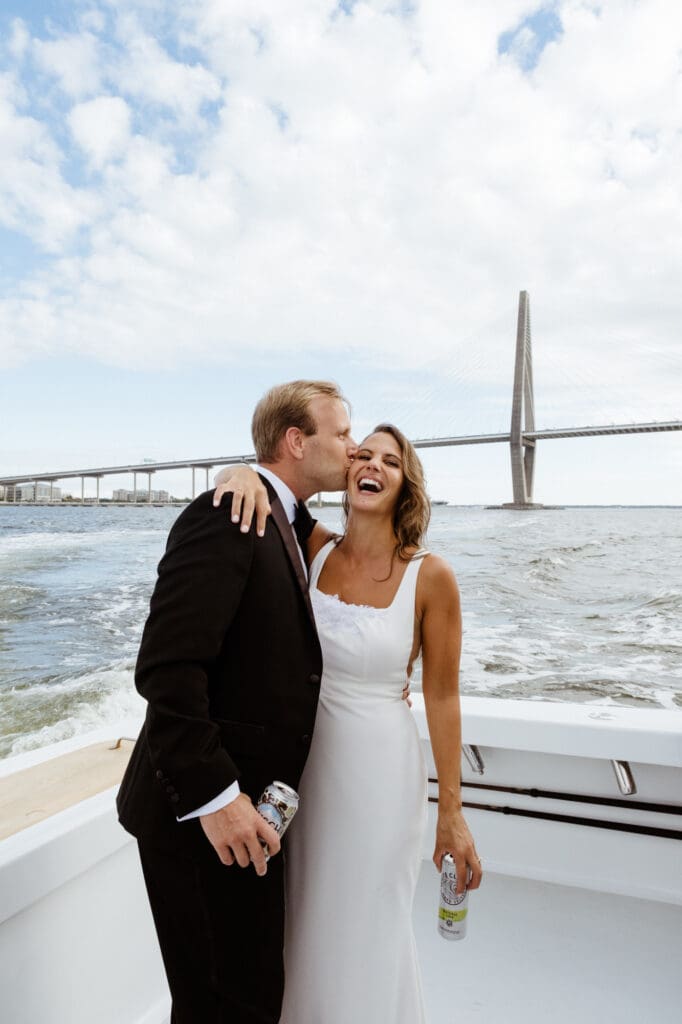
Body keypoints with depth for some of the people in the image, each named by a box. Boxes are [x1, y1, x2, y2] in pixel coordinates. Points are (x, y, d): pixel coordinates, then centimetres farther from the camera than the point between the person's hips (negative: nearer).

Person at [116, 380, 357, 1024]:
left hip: (248, 804, 9)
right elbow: (167, 668, -25)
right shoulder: (225, 515, -19)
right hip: (205, 814, -9)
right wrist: (215, 798, -23)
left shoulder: (287, 524, 12)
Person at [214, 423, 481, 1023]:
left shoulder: (430, 576, -15)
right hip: (301, 758, 4)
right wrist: (244, 475, -26)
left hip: (378, 769, -3)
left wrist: (452, 813, -5)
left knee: (364, 937, 16)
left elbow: (442, 696, -10)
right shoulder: (316, 549, -7)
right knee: (302, 926, 24)